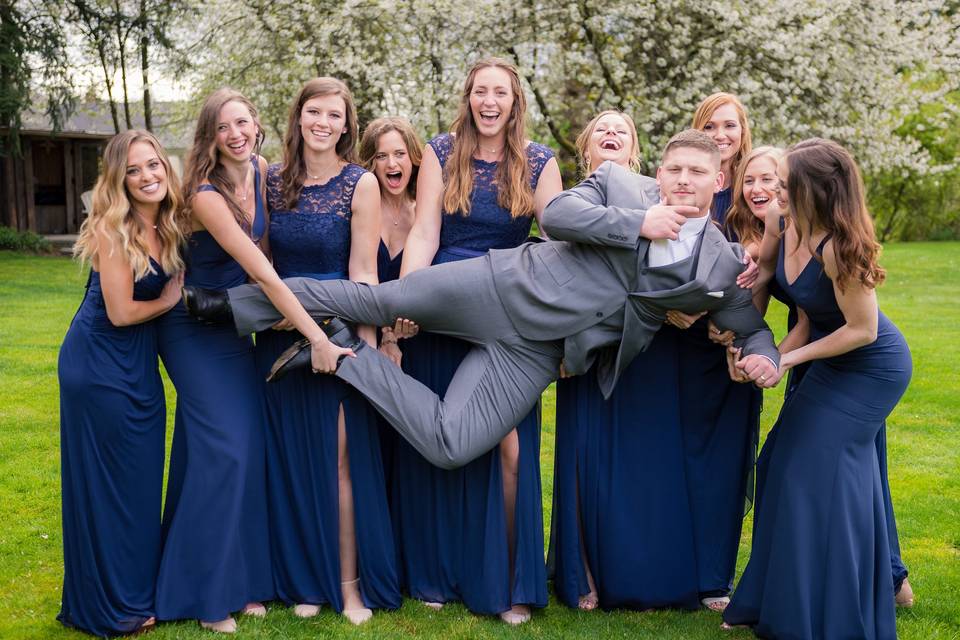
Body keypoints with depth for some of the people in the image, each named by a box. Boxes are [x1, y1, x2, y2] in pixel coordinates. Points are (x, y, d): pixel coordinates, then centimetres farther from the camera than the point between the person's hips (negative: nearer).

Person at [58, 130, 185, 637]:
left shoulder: (166, 227, 3)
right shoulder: (113, 231, -18)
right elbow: (121, 312, -18)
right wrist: (170, 299, -4)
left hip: (138, 364, 7)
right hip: (99, 363, -7)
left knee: (143, 475, 14)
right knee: (107, 480, 3)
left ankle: (139, 587, 29)